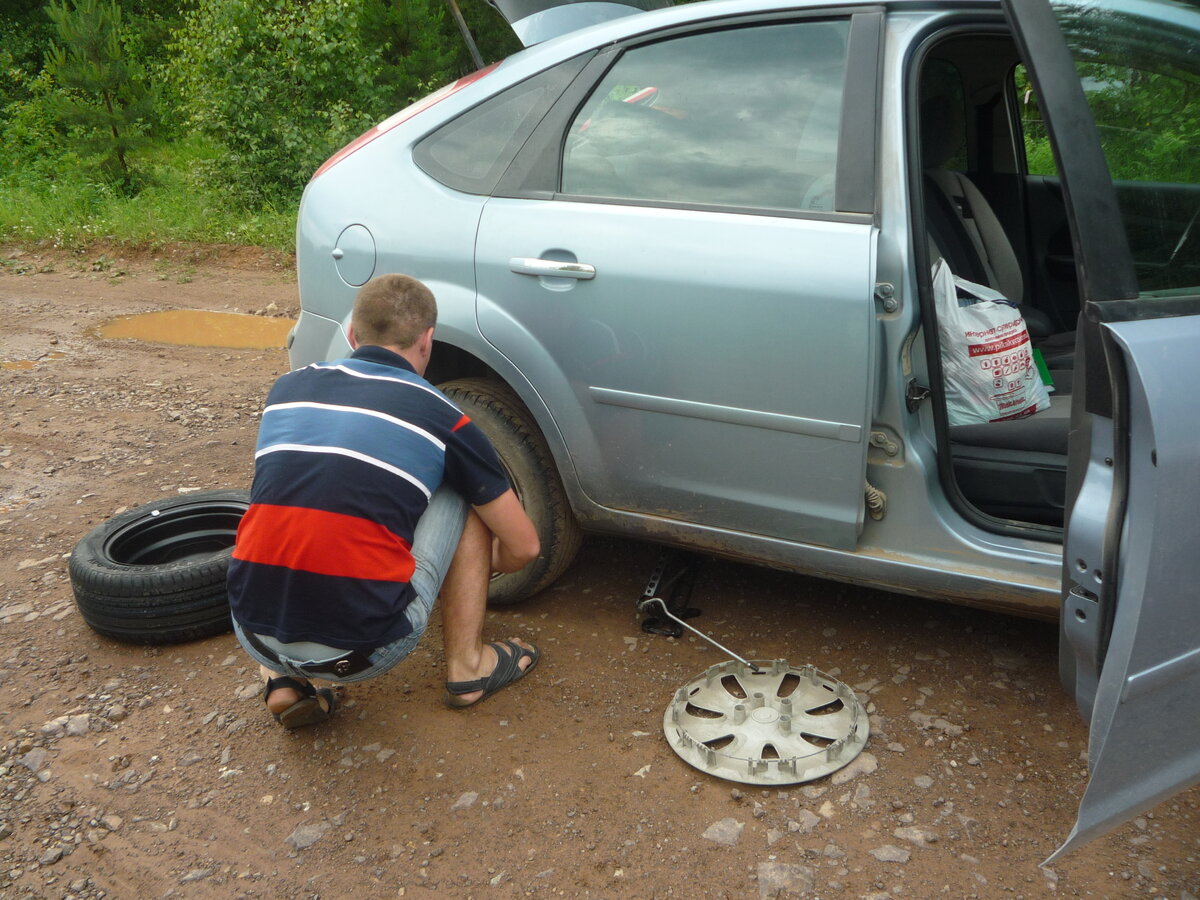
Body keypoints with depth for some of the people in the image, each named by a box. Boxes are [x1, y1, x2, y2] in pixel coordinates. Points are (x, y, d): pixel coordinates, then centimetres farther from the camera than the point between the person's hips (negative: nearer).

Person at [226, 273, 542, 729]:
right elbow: (523, 547, 11)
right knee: (465, 495, 15)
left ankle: (284, 680, 19)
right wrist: (485, 567, 36)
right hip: (365, 648, -3)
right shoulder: (442, 416, 3)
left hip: (256, 639, 4)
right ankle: (467, 665, 21)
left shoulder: (287, 388, 13)